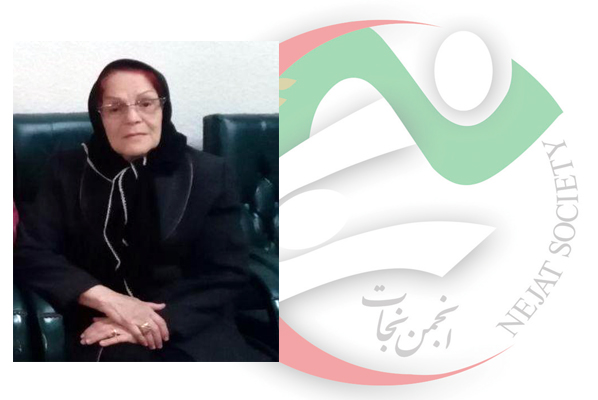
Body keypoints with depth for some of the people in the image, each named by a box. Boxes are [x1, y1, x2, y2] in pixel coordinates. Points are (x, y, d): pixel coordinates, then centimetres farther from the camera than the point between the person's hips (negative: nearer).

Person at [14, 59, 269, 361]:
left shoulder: (208, 173, 3)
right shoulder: (67, 171, 6)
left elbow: (226, 274, 0)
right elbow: (29, 253, 1)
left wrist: (159, 323, -15)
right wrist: (109, 300, -13)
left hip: (191, 328, 2)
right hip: (102, 330, -1)